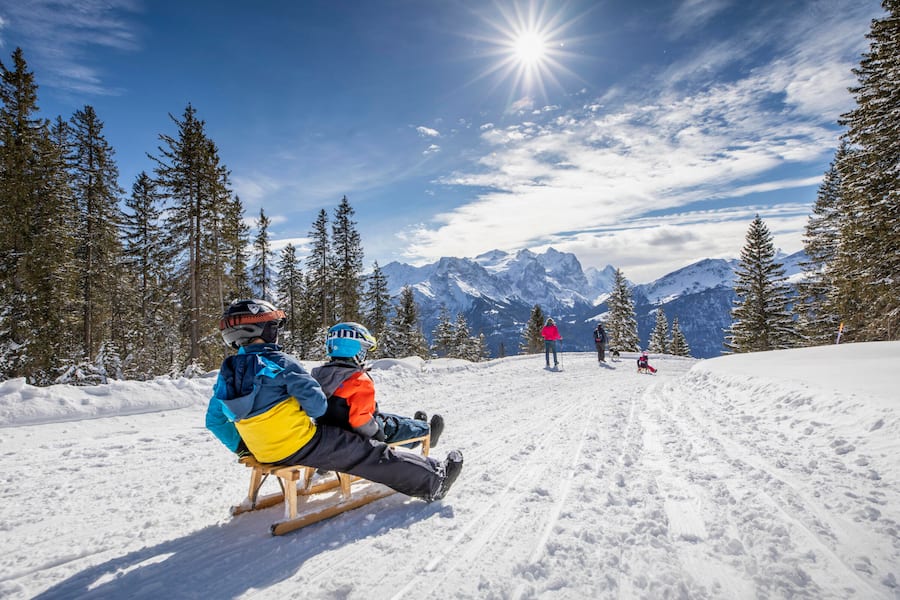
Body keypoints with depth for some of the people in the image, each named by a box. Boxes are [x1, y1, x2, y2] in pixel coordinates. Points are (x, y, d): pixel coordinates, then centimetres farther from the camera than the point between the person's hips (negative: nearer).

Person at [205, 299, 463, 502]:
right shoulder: (280, 362, -19)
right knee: (373, 454, 3)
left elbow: (214, 421, 13)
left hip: (266, 454, 8)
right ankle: (433, 481, 15)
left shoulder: (227, 373, 4)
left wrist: (241, 447, 22)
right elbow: (317, 405, -19)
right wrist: (314, 411, 4)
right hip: (302, 445, -8)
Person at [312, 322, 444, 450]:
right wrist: (378, 434, -19)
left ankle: (415, 425, 51)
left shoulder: (318, 373, -7)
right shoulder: (361, 382, -32)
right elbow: (360, 419, -36)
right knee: (399, 425, 16)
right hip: (356, 435, -8)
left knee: (384, 416, 29)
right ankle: (423, 429, 44)